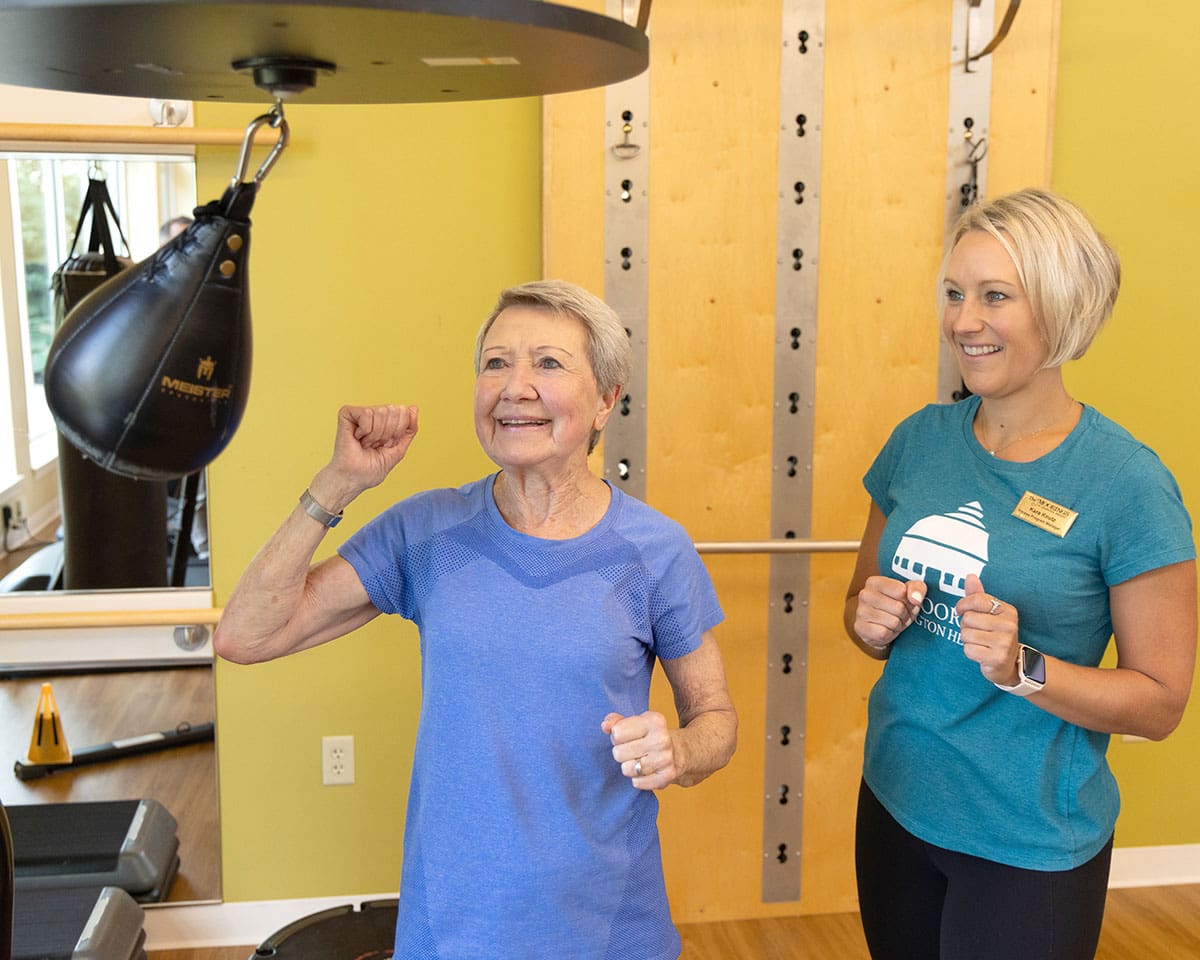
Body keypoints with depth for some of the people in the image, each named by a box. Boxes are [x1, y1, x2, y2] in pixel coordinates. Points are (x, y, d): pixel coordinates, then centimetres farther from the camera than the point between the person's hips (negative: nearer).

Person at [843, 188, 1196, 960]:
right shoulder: (921, 439, -2)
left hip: (1030, 845, -4)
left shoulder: (1128, 483, -16)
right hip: (896, 804, 5)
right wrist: (873, 621, -12)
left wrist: (1022, 668, -25)